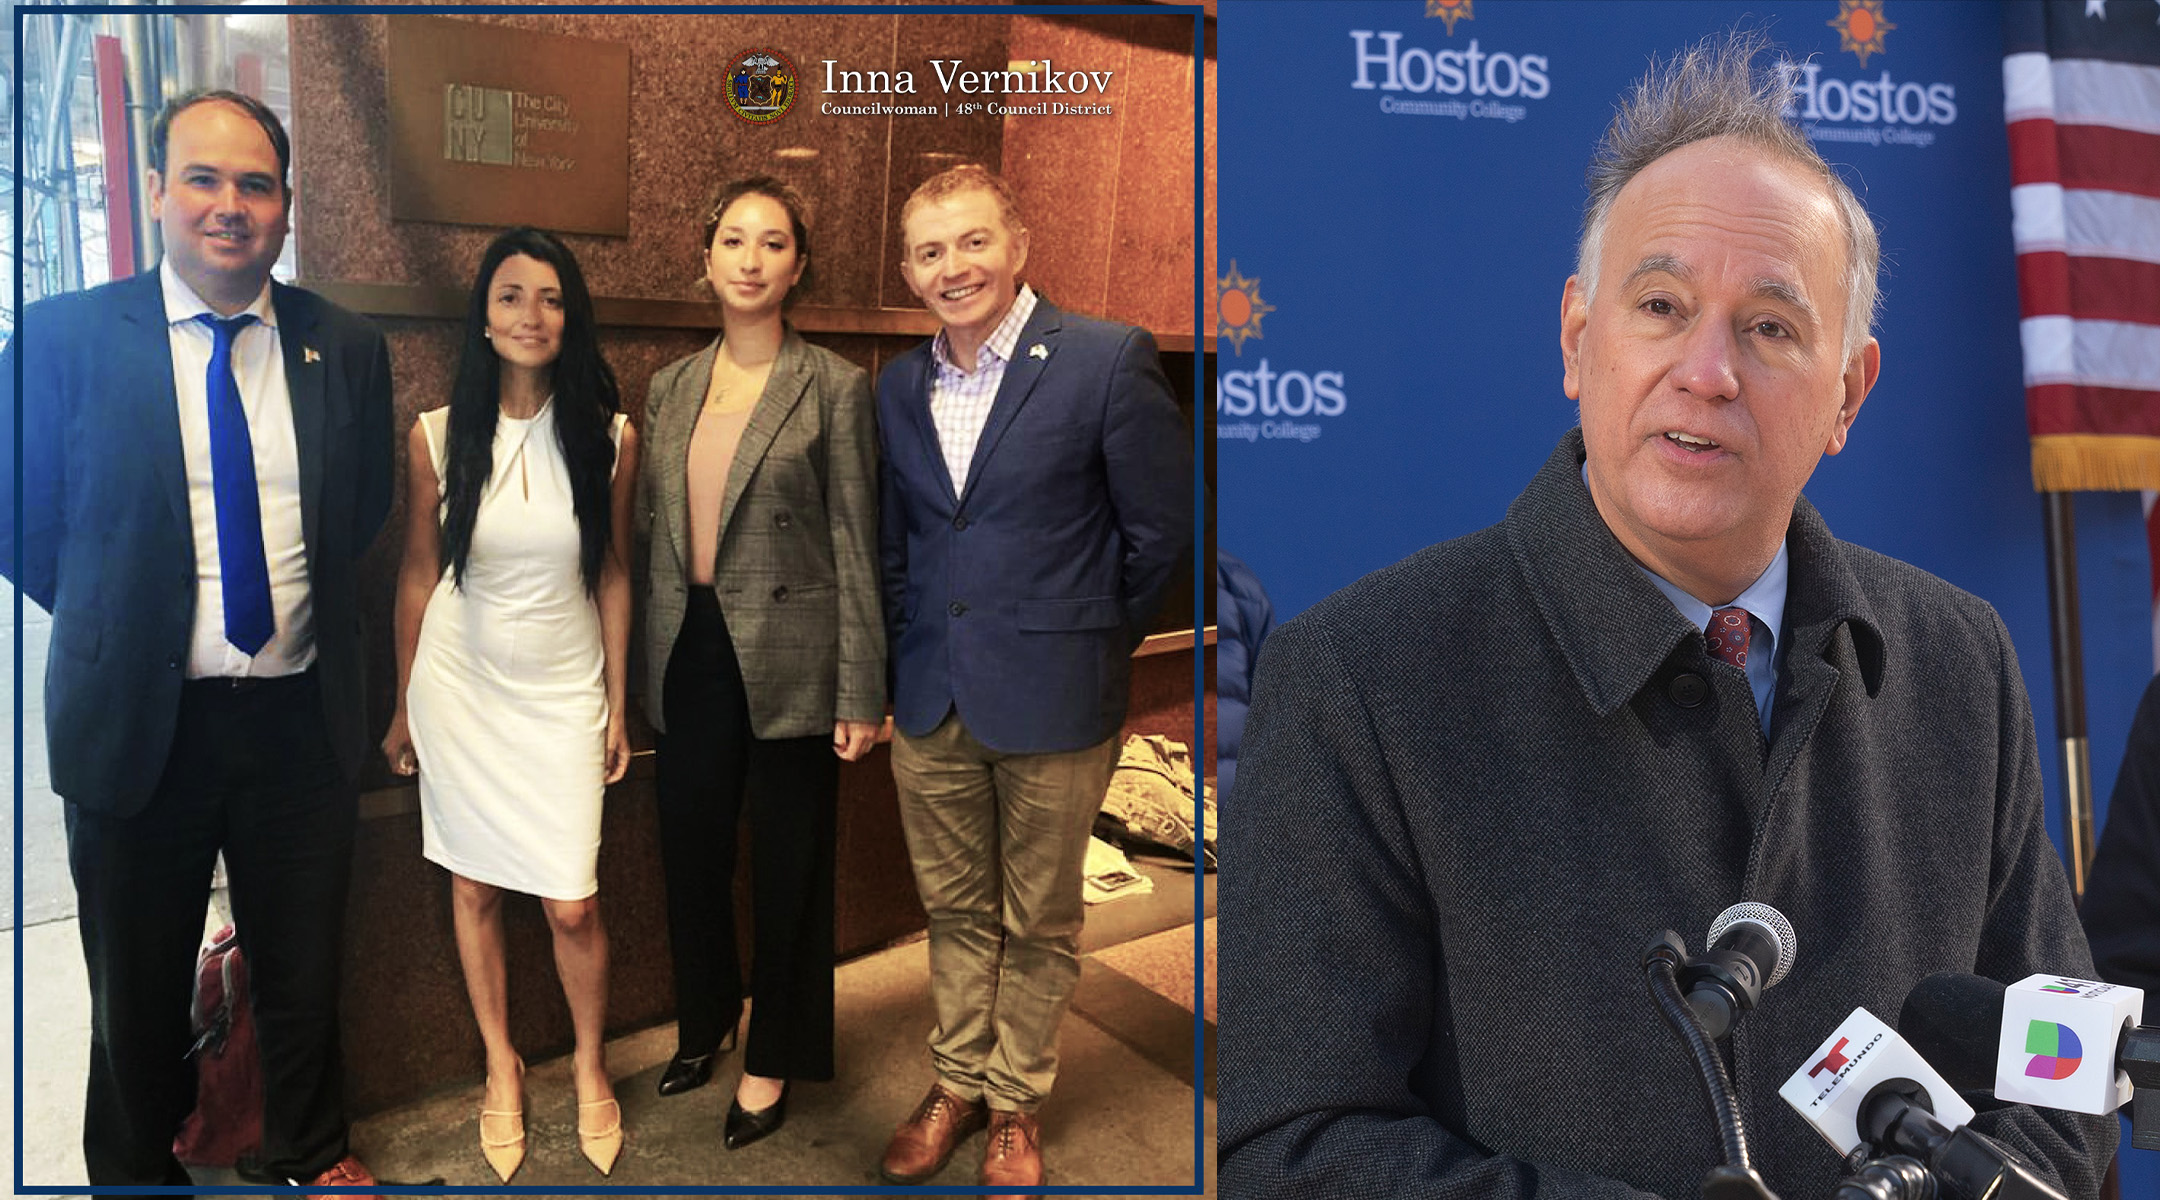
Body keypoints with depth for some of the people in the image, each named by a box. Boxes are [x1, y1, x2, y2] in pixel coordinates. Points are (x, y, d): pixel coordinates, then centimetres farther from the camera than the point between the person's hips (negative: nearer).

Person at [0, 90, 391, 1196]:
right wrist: (119, 627, 2)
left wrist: (312, 616, 6)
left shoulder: (346, 347, 1)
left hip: (302, 716, 2)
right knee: (138, 986, 16)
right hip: (139, 719, -1)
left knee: (305, 967, 17)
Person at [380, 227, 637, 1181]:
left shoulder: (610, 437, -7)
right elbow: (417, 576, 3)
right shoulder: (436, 437, -6)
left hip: (563, 693, -1)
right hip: (460, 688, 1)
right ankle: (501, 1065, 34)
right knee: (474, 887, 12)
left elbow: (612, 575, 2)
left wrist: (617, 706, 4)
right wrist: (404, 707, 8)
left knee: (572, 905, -2)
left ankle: (590, 1064, 26)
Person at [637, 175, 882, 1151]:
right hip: (688, 657, 5)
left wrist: (860, 695, -10)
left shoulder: (835, 387, -6)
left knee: (787, 868, 9)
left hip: (787, 662, -4)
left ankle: (772, 1061, 29)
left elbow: (854, 546, -7)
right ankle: (703, 1022, 40)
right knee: (690, 855, 16)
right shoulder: (671, 388, 8)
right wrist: (644, 659, 10)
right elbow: (654, 526, 12)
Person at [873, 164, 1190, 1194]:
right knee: (955, 909, 18)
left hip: (1053, 703, -4)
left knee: (1039, 924, 13)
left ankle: (1017, 1102, 33)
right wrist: (903, 659, 11)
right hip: (930, 702, 5)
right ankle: (957, 1081, 38)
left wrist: (1086, 645, 2)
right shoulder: (899, 386, 6)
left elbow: (1160, 529, -7)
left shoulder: (1108, 360, -12)